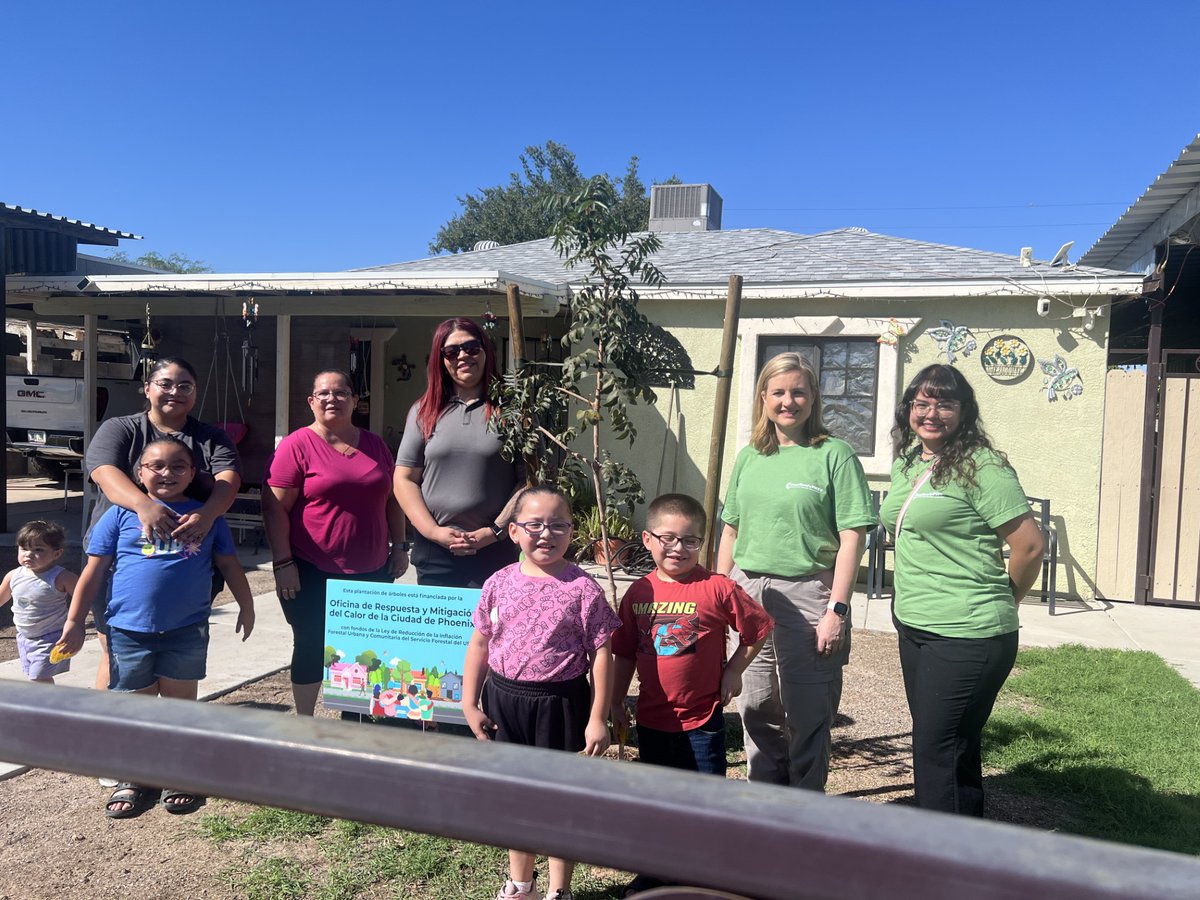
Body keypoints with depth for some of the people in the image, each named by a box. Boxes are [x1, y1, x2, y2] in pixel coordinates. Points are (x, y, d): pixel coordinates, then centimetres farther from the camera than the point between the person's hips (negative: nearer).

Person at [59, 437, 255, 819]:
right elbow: (94, 571, 2)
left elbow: (229, 565, 11)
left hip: (187, 630, 0)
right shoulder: (121, 514, 1)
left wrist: (246, 605, 13)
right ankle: (134, 779, 29)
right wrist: (74, 621, 2)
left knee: (180, 701, 12)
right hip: (129, 629, 0)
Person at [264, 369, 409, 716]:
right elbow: (275, 508, -9)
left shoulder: (374, 445, 9)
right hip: (313, 574, -4)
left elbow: (391, 499, 17)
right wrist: (283, 563, -13)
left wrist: (399, 546, 11)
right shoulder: (297, 446, -6)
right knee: (311, 648, 7)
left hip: (372, 572, 4)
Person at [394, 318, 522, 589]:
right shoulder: (424, 411, 9)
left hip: (496, 550, -2)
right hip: (434, 552, 2)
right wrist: (433, 531, -5)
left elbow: (530, 480, -1)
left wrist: (495, 531, -10)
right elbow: (405, 479, 7)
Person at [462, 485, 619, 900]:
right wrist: (470, 705, 3)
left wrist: (597, 718, -11)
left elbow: (600, 653, -10)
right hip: (503, 699, 4)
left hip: (559, 703, -4)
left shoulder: (582, 588, -13)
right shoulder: (499, 583, -3)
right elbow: (480, 644, 5)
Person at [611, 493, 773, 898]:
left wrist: (732, 671, -6)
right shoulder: (639, 592, -2)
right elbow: (624, 653, 6)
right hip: (652, 718, 4)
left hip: (702, 718, -4)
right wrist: (616, 702, 7)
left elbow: (758, 630, -3)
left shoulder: (718, 588, -14)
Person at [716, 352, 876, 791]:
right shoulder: (749, 457, 11)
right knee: (757, 711, 14)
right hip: (747, 591, 5)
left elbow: (851, 538, -8)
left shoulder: (834, 455, -4)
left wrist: (837, 609, -14)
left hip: (807, 595, -5)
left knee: (808, 715, 5)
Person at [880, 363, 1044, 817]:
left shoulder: (981, 467, -14)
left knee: (936, 752, -3)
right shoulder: (906, 461, 10)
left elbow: (1029, 546, -14)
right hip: (913, 626, 8)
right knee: (954, 750, 19)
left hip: (965, 637, -8)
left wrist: (998, 604, -1)